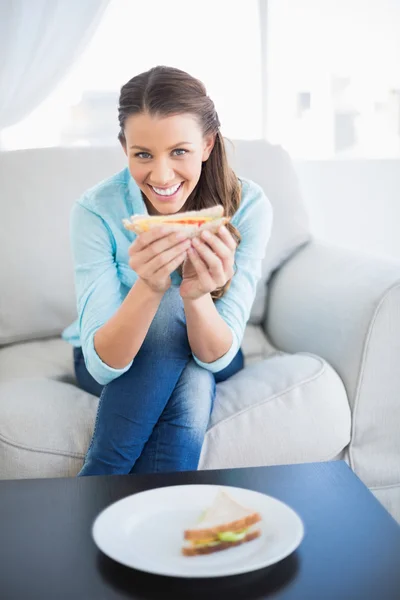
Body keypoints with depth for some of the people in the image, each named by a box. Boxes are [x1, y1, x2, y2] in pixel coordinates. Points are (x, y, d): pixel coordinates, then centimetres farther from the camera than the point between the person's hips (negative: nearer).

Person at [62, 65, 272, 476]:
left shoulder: (248, 206, -22)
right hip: (110, 362, 0)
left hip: (198, 359, 1)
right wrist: (148, 287, -46)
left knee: (196, 378, -34)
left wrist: (198, 296, -45)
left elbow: (217, 356, -24)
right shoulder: (96, 211, -25)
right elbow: (103, 364, -28)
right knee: (170, 312, -32)